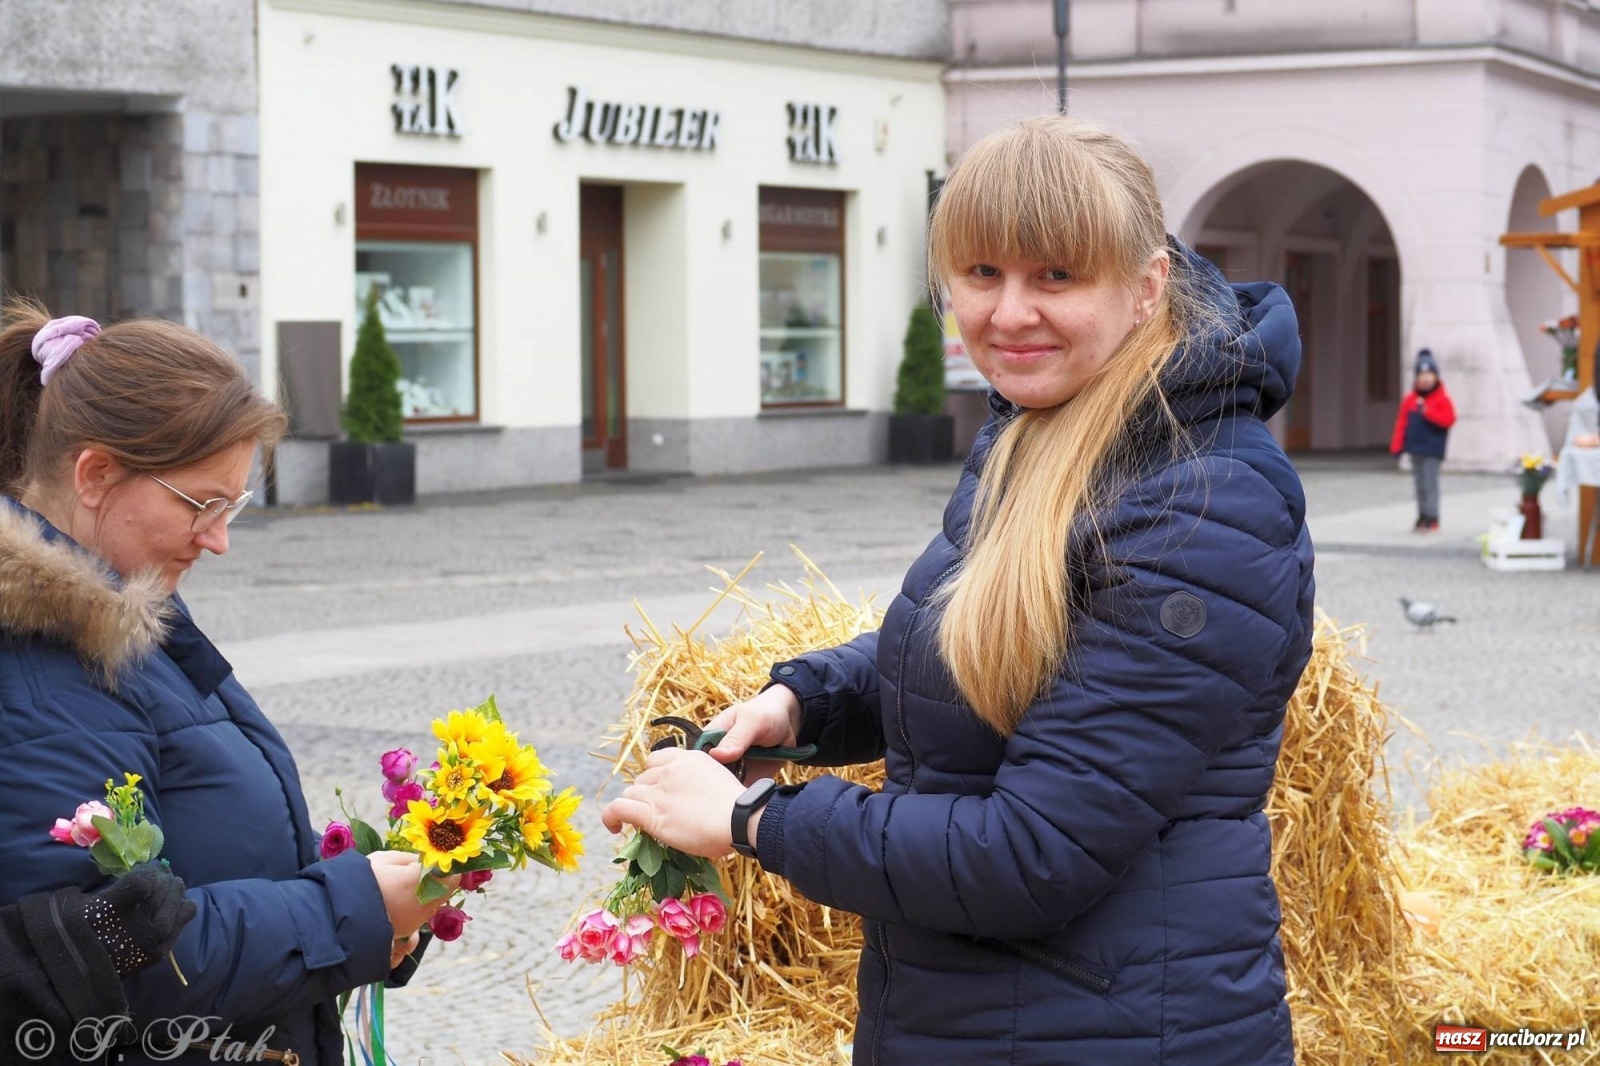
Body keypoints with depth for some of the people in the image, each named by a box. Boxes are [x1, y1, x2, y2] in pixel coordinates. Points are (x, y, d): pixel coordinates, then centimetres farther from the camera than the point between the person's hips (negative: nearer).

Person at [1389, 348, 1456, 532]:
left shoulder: (1442, 398, -4)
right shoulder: (1410, 399, 9)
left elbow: (1448, 419, -15)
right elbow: (1402, 423, 9)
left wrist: (1427, 411, -21)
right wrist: (1397, 446, 4)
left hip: (1432, 450, -5)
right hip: (1415, 448, 5)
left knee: (1430, 483, -8)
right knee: (1420, 484, 11)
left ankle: (1432, 518, -6)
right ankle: (1422, 517, 18)